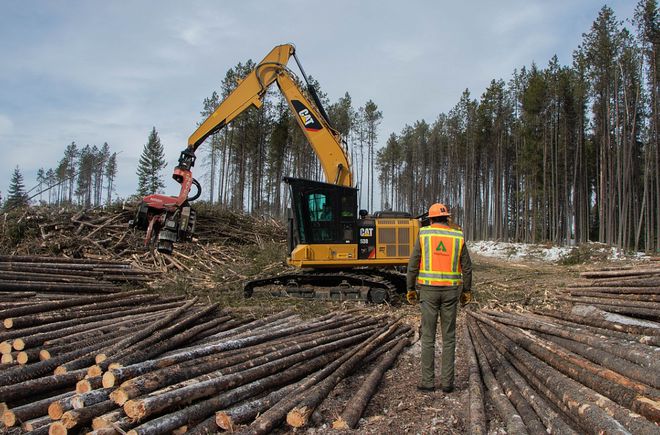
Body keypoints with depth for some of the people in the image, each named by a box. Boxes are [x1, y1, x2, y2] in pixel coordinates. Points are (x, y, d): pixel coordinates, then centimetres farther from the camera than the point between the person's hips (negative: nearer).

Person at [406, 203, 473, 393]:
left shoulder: (423, 235, -3)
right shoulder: (458, 237, 2)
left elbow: (413, 265, -4)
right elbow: (467, 267, 3)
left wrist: (410, 289, 5)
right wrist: (467, 291, 14)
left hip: (429, 290, -1)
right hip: (450, 291, 2)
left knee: (428, 337, 5)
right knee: (449, 337, 9)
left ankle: (428, 381, 6)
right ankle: (447, 382, 10)